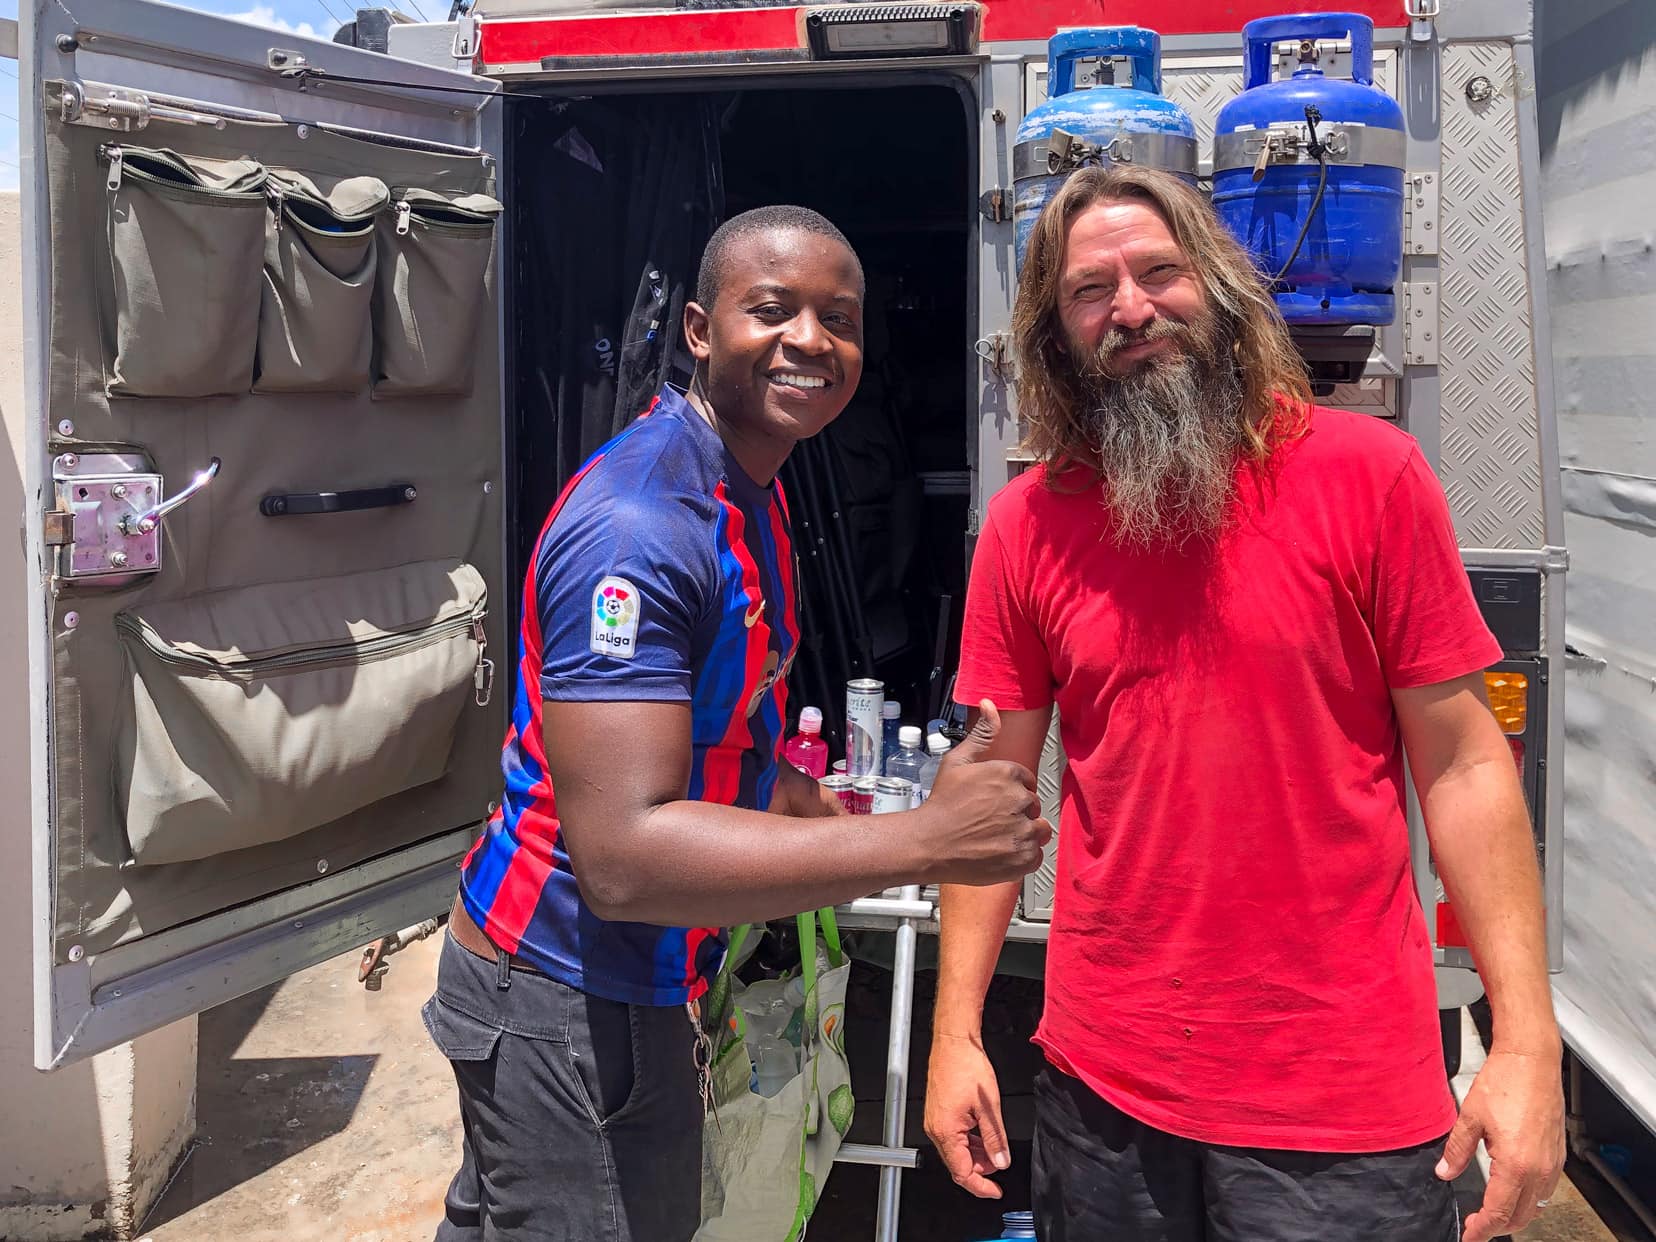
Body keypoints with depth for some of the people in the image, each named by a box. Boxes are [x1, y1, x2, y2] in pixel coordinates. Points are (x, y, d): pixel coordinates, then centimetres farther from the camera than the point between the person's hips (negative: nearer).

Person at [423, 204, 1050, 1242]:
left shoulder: (753, 493, 7)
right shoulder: (639, 522, -27)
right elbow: (623, 855, -35)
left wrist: (811, 805, 8)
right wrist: (928, 842, -35)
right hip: (572, 1000, -10)